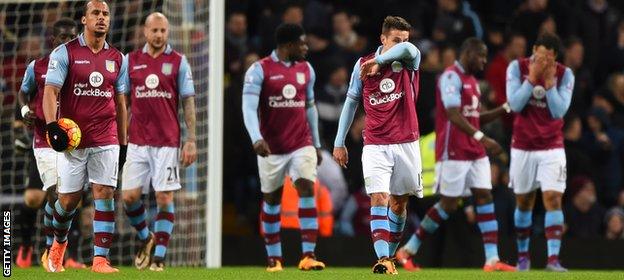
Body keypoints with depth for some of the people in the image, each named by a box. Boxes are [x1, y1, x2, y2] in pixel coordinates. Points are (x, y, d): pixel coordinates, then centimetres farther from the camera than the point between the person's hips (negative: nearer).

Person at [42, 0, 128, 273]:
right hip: (72, 138, -3)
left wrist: (124, 143, 16)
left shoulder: (117, 59, 11)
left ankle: (100, 259, -7)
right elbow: (50, 91, -7)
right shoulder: (65, 52, -2)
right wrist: (52, 126, -22)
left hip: (106, 140, 3)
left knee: (105, 194, -8)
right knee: (69, 198, 3)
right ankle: (58, 243, 32)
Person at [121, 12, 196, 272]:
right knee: (129, 196, -3)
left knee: (165, 199, -5)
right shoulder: (131, 61, 7)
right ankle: (145, 238, 24)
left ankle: (159, 257, 2)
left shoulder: (178, 62, 2)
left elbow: (188, 103, 3)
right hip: (137, 141, 2)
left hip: (167, 142, -2)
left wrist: (191, 140, -3)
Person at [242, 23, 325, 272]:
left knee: (307, 190, -14)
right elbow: (249, 107, -15)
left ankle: (308, 256, -17)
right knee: (271, 199, 7)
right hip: (271, 147, -3)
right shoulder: (260, 70, -7)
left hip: (302, 145, 3)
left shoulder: (306, 69, 9)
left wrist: (316, 144, 18)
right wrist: (257, 139, -30)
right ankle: (274, 258, 18)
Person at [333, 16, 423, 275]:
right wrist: (339, 142, 10)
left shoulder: (408, 62, -2)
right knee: (379, 198, -16)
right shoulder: (363, 65, 2)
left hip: (406, 144, 1)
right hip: (375, 145, -1)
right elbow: (351, 101, 11)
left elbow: (408, 49, -29)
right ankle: (382, 259, -25)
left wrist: (379, 61, -31)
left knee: (399, 202, 10)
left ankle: (389, 255, 26)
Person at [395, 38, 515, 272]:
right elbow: (453, 115, -23)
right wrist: (481, 137, -31)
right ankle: (408, 250, 7)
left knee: (485, 197, -1)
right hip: (454, 153, -9)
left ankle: (492, 259, -5)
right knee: (449, 204, -5)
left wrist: (505, 109, 13)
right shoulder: (451, 77, -13)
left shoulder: (471, 81, 18)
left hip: (475, 152, 9)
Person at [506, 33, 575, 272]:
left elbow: (559, 111, -13)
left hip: (551, 148, -1)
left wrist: (549, 82, -21)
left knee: (553, 199, -13)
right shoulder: (517, 68, -6)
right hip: (523, 146, 1)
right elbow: (515, 104, -14)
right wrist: (532, 77, -20)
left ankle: (553, 258, -17)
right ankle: (523, 255, 24)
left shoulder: (564, 74, -6)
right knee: (523, 202, 9)